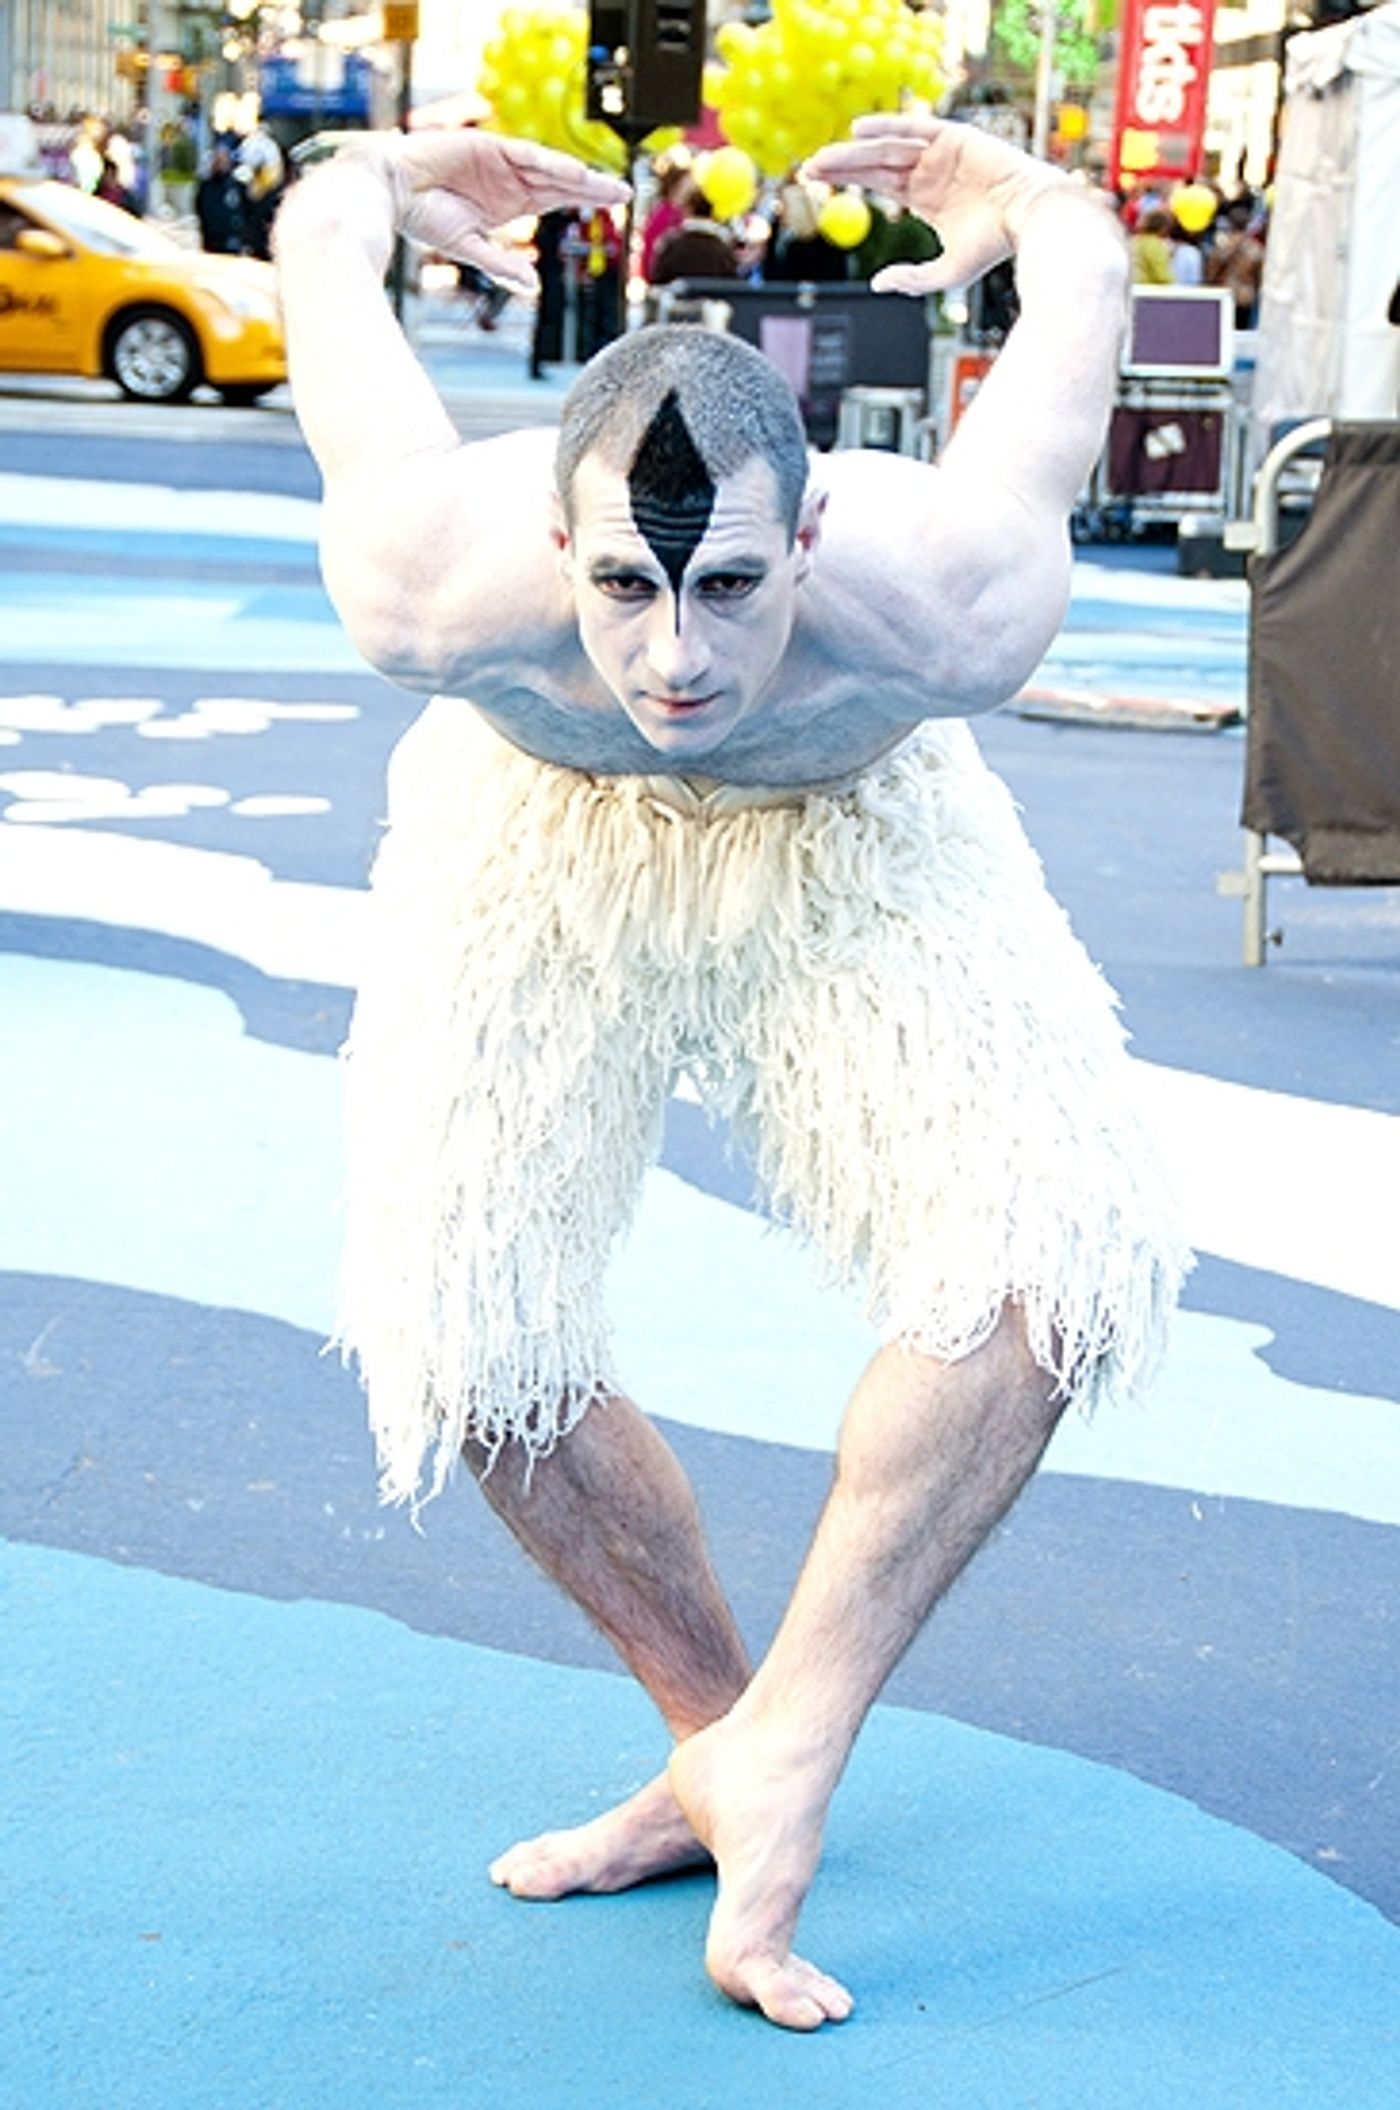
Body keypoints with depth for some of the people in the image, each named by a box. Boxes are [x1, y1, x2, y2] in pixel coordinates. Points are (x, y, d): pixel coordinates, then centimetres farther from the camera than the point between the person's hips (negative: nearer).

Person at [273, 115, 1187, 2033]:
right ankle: (716, 1741, 15)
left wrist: (1013, 192, 0)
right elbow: (323, 236, -20)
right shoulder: (432, 588, -40)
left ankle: (789, 1745, -9)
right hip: (548, 827, 1)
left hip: (851, 824, -1)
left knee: (1038, 1257, -22)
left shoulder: (948, 605, -41)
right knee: (467, 1325, -5)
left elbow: (1081, 261, -21)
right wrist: (379, 184, 2)